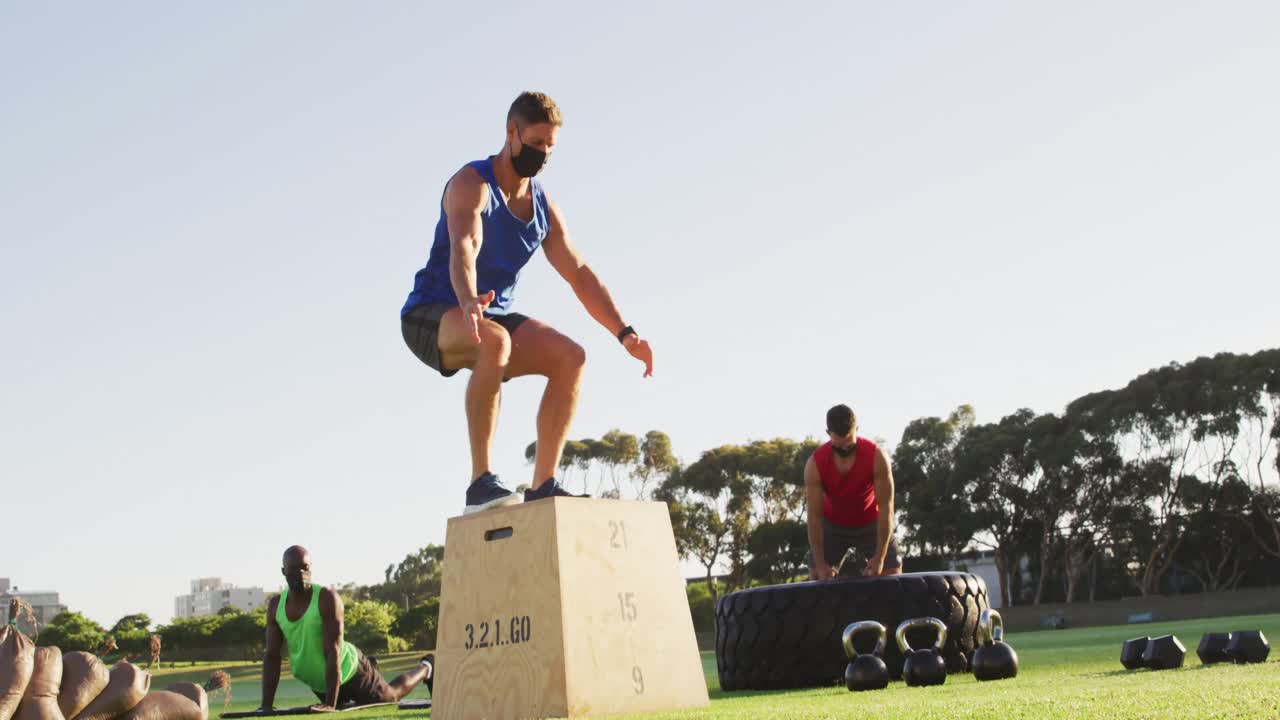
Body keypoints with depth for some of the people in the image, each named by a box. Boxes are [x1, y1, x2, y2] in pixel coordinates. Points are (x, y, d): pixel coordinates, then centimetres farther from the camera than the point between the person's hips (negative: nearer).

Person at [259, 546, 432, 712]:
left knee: (392, 697, 20)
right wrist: (266, 705, -16)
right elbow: (272, 656, -11)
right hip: (316, 682, 5)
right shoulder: (275, 605, -14)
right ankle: (370, 670, 60)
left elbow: (333, 651, -34)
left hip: (347, 672, -5)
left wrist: (330, 704, -38)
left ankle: (425, 668, 48)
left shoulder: (327, 598, -31)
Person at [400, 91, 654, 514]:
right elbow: (463, 247, -34)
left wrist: (624, 333, -8)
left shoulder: (543, 207, 7)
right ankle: (480, 482, -34)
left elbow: (580, 274, 4)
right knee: (495, 339, -39)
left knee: (569, 357, -15)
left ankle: (542, 485, -12)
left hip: (494, 316, 7)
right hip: (433, 314, -7)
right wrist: (468, 302, -56)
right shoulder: (472, 185, -15)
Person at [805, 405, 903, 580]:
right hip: (832, 524, 0)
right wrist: (820, 563, -27)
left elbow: (886, 507, -27)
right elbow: (814, 516, -23)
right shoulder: (815, 464, -27)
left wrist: (880, 556, -32)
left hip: (870, 523, 0)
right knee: (818, 582, -6)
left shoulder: (876, 457, -29)